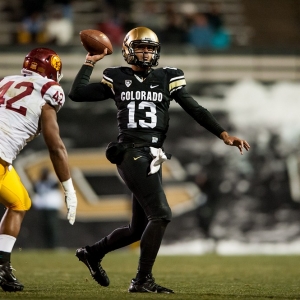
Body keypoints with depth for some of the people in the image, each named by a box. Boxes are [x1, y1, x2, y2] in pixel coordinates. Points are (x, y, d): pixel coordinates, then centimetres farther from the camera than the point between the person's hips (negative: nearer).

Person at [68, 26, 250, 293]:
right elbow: (77, 94, 6)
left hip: (152, 158, 5)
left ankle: (92, 252, 34)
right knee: (161, 214, -16)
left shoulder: (167, 79, 12)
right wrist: (90, 63, 7)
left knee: (139, 228, 11)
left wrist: (223, 134, 1)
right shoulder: (117, 79, 6)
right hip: (131, 153, -5)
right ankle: (142, 281, -8)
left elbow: (195, 110, 9)